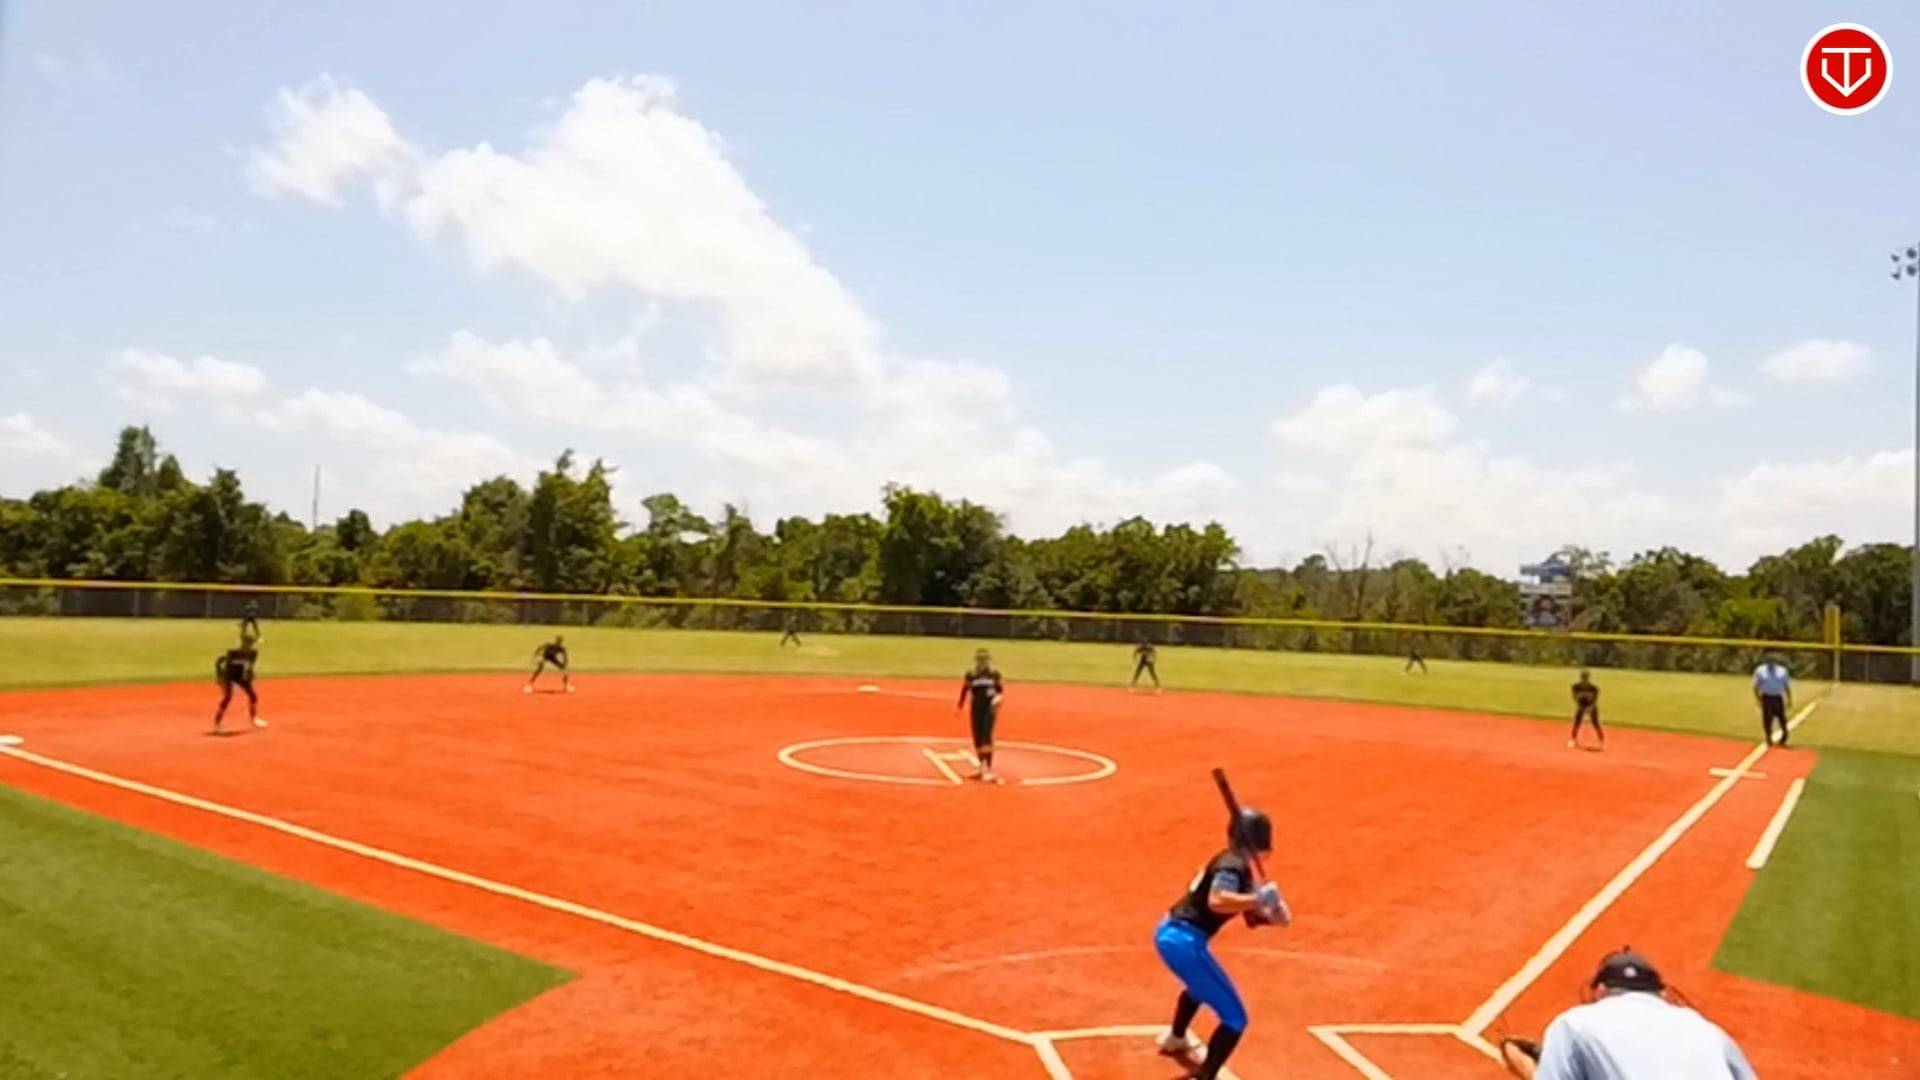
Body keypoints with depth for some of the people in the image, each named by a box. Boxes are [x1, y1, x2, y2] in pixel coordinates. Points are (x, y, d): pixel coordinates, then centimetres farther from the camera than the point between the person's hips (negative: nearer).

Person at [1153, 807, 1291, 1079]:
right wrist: (1258, 899, -34)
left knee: (1201, 985, 41)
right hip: (1184, 942, -11)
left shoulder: (1235, 864, 14)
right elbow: (1216, 901, -35)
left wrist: (1269, 914, -3)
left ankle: (1175, 1039, 67)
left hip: (1170, 933, 11)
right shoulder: (1233, 866, -15)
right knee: (1234, 1019, -7)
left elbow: (1251, 918, 16)